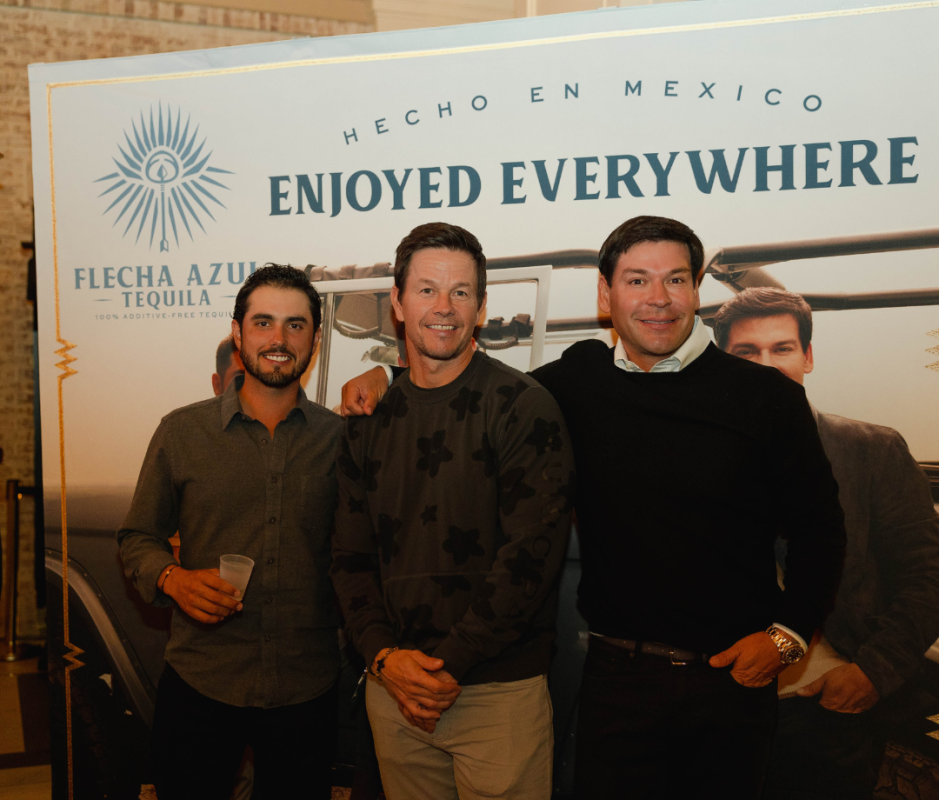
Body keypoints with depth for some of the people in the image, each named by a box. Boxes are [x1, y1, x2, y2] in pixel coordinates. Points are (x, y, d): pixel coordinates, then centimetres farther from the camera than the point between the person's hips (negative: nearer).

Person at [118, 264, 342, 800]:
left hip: (307, 689, 1)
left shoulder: (341, 437, 0)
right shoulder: (182, 432, 1)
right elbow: (138, 537, 8)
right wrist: (172, 579, -15)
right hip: (199, 683, 0)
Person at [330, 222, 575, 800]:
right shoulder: (371, 419, 7)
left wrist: (451, 664, -14)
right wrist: (385, 655, -7)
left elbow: (531, 552, -14)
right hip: (395, 690, 4)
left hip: (498, 692, -4)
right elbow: (352, 556, 8)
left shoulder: (523, 407, -8)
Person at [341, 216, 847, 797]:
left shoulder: (767, 395, -5)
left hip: (733, 678, 0)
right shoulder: (579, 380, -1)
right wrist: (388, 378, 3)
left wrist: (788, 632, -6)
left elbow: (819, 527, 2)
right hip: (618, 676, 1)